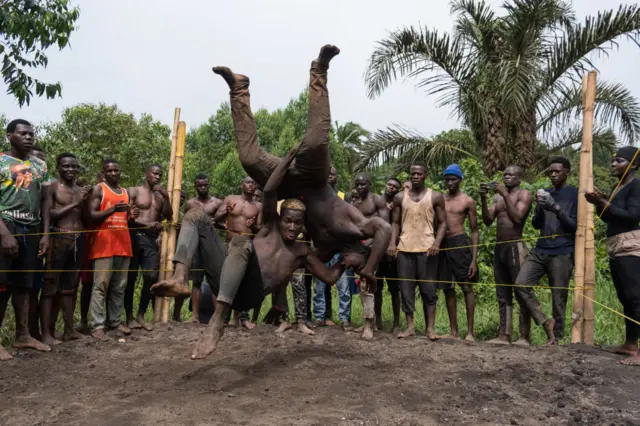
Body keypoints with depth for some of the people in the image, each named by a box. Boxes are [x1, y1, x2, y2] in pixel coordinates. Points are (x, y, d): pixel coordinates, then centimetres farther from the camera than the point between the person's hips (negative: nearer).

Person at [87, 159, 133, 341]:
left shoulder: (126, 192, 20)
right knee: (101, 285, -7)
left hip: (123, 243, 6)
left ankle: (114, 321, 14)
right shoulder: (99, 189, 2)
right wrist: (113, 209, -21)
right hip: (104, 243, -6)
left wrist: (131, 214, 5)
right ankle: (97, 326, -6)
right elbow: (92, 216, -8)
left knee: (120, 286, 7)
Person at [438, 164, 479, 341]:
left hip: (460, 243, -4)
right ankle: (453, 330, 17)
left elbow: (474, 231, 1)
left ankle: (470, 331, 4)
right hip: (442, 244, 4)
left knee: (467, 287, -2)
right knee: (448, 289, 8)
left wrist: (474, 258, -6)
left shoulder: (467, 201, 1)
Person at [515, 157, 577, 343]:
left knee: (558, 299, -2)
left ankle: (557, 338, 8)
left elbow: (576, 226, -5)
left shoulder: (575, 194, 1)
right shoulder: (546, 193, 17)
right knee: (520, 285, -9)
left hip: (562, 254, -5)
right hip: (540, 250, 5)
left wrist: (556, 209, -18)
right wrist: (540, 208, -6)